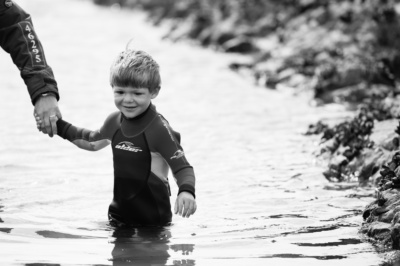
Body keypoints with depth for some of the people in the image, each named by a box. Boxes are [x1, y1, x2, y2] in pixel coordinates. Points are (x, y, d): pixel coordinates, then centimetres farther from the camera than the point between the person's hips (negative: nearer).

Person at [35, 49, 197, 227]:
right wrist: (59, 127, 27)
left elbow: (183, 168, -22)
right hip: (119, 214, 6)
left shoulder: (158, 128, -17)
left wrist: (186, 191, -42)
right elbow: (93, 142, 26)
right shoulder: (116, 121, 4)